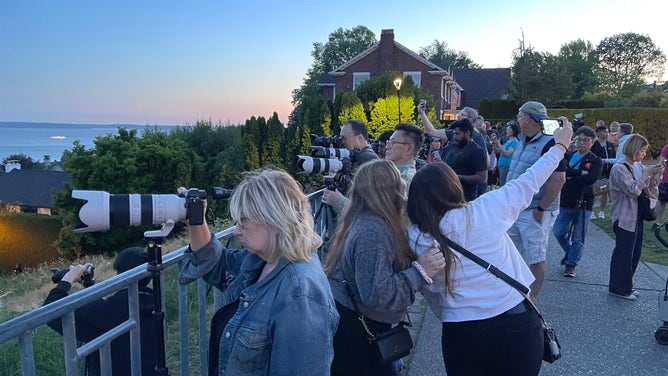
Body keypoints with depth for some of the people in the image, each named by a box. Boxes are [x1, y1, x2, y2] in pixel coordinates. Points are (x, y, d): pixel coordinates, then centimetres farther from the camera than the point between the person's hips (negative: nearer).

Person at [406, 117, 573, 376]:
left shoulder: (415, 239, -7)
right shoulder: (486, 209, -11)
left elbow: (430, 294, 2)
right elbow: (528, 183, 4)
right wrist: (561, 144, 19)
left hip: (462, 334, 0)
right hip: (517, 323, 1)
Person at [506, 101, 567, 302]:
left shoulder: (549, 143, -17)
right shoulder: (523, 141, 11)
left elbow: (558, 180, -23)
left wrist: (541, 209, -20)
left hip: (534, 212, -9)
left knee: (535, 258, 3)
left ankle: (531, 300, 16)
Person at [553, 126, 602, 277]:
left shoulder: (595, 161, -2)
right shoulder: (567, 156, 7)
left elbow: (591, 178, -18)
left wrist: (569, 177, -14)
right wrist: (579, 174, -17)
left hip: (583, 204, -3)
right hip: (565, 202, 3)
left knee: (578, 237, 4)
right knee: (559, 232, 10)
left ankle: (571, 264, 17)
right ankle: (569, 252, 36)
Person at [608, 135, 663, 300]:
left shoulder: (639, 167, 10)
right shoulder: (619, 168, -13)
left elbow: (649, 188, 15)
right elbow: (633, 190, -22)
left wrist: (654, 175, -2)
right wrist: (648, 173, -19)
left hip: (637, 216, 8)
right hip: (624, 217, -8)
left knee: (635, 252, 13)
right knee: (624, 253, -3)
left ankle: (625, 285, 25)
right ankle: (619, 288, 8)